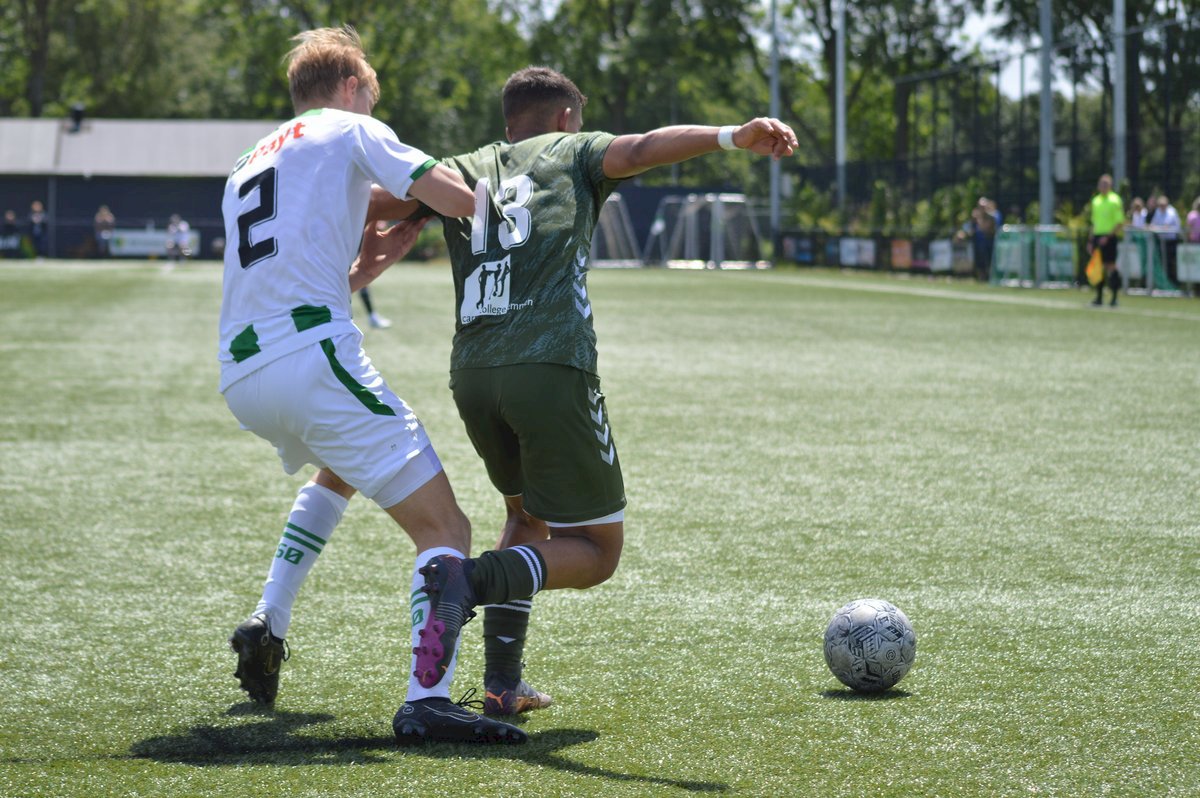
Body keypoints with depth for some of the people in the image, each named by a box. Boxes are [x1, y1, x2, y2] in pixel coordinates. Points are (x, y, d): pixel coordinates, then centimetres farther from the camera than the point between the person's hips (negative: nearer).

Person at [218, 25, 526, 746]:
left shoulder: (247, 167, 28)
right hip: (312, 357, -8)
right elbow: (458, 199, -4)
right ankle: (428, 699, -26)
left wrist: (370, 263, 25)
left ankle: (268, 624, 26)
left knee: (339, 471, 38)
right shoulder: (353, 129, 9)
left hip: (241, 376, 8)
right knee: (442, 525, -7)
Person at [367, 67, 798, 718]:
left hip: (471, 374, 5)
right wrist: (734, 137, -18)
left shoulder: (463, 171, 25)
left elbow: (369, 205, 16)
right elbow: (639, 149, -4)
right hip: (551, 368, -5)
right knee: (595, 552, 5)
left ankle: (503, 683, 17)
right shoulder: (571, 153, 16)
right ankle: (475, 580, -24)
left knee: (526, 514, 29)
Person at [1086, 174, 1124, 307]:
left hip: (1109, 237, -6)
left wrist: (1108, 236, -18)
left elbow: (1119, 222, -10)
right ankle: (1099, 297, 11)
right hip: (1097, 236, 6)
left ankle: (1114, 298, 0)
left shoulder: (1114, 200, -6)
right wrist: (1091, 240, 14)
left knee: (1111, 266, -5)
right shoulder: (1096, 201, 14)